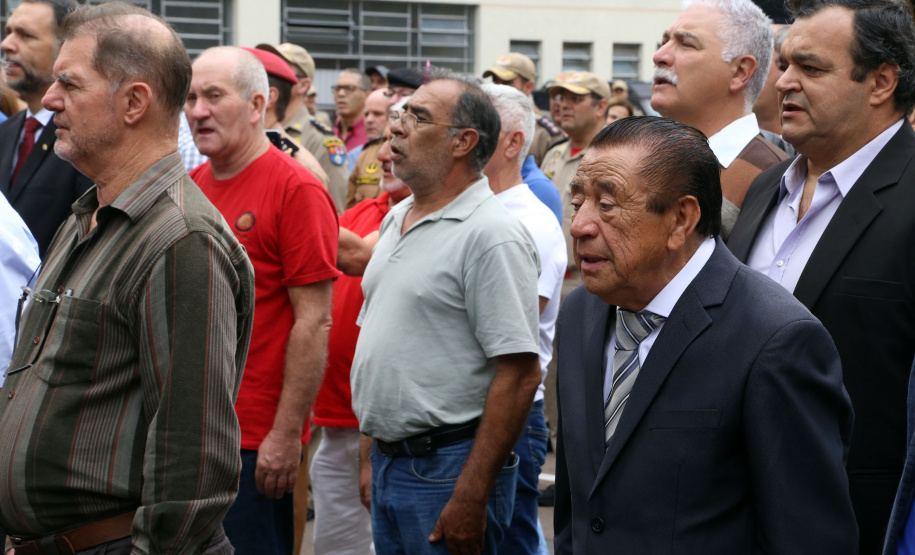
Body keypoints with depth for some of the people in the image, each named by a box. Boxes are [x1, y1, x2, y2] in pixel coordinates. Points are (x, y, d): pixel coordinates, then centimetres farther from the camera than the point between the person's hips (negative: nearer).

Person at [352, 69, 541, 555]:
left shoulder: (492, 235, -15)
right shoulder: (396, 219, 13)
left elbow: (519, 373, -20)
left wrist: (471, 499, -22)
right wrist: (371, 454, 16)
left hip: (447, 465, -8)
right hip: (389, 458, 8)